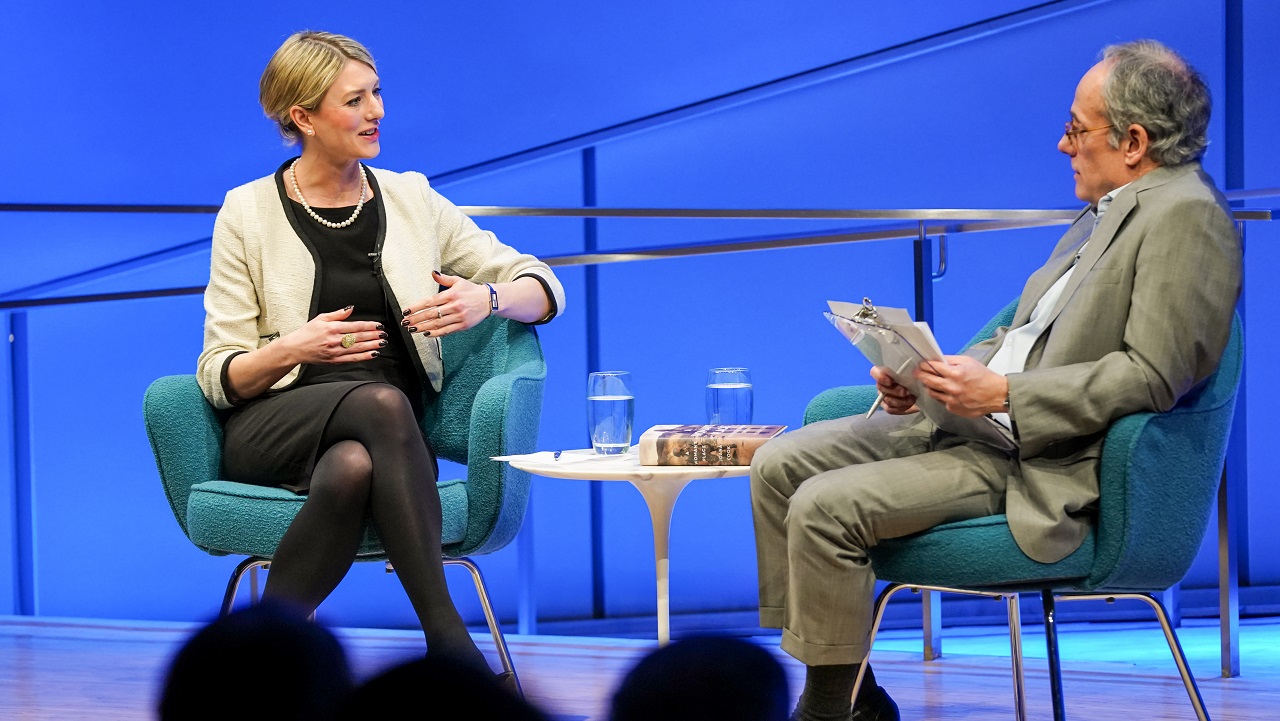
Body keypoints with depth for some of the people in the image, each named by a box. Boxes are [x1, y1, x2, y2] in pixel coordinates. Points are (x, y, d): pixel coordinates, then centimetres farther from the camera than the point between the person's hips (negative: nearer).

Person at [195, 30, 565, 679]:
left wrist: (486, 299, -9)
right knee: (381, 402, -37)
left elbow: (543, 287, 14)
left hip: (378, 440, 2)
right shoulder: (248, 213, 5)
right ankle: (447, 637, -41)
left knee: (351, 469, -38)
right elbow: (220, 377, 3)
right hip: (273, 427, -2)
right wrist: (292, 349, -17)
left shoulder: (410, 200, 13)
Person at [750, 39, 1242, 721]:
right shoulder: (1107, 211, 18)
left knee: (825, 506, -22)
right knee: (780, 464, 3)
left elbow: (1154, 376, -22)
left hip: (1046, 465, -11)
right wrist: (931, 377, 5)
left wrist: (1004, 395, -23)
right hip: (980, 420, 11)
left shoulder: (1187, 216, -14)